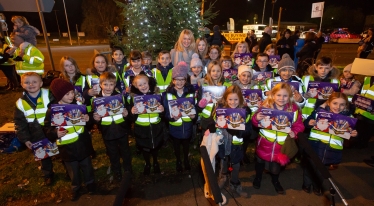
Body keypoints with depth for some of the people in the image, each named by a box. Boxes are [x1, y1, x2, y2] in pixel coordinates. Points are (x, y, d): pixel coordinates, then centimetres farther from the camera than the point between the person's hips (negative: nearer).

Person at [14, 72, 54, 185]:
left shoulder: (50, 95, -16)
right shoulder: (20, 103, -4)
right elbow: (20, 123, 2)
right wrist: (25, 139, 0)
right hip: (38, 137, 3)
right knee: (43, 156, 23)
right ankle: (48, 174, 46)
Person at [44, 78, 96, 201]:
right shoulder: (52, 110, -13)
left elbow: (87, 119, 4)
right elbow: (46, 128, -5)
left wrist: (88, 119, -18)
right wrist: (55, 133, -24)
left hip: (82, 143, 1)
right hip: (67, 147, -1)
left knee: (86, 165, 19)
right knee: (73, 169, 18)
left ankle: (90, 182, 42)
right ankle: (75, 187, 42)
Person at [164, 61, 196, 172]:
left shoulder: (190, 91, -6)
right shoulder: (168, 93, -12)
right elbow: (166, 111, -12)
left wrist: (194, 115, -22)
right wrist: (172, 117, -31)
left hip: (187, 125, 1)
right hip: (174, 125, -1)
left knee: (186, 144, 23)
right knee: (176, 145, 21)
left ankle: (186, 160, 49)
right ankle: (178, 161, 47)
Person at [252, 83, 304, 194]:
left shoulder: (294, 109, -10)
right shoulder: (266, 106, -15)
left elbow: (299, 125, -3)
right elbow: (256, 122, -10)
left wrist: (294, 132, -21)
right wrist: (256, 118, -32)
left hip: (281, 143, 1)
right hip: (265, 141, -1)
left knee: (277, 162, 22)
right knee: (260, 159, 19)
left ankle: (275, 180, 52)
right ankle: (258, 177, 49)